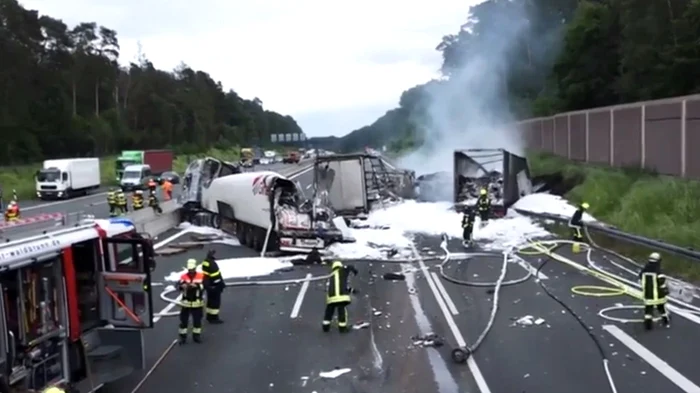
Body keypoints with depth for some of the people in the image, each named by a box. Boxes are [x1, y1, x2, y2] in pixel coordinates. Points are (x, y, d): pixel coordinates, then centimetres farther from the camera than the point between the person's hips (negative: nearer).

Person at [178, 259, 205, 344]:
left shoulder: (201, 276, -3)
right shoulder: (183, 276, -3)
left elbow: (203, 286, -14)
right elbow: (179, 286, -15)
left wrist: (197, 285, -31)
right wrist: (183, 285, -36)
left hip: (197, 303, 0)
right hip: (186, 303, 0)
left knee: (197, 320, 9)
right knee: (183, 320, 4)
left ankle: (196, 335, 24)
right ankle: (183, 336, 15)